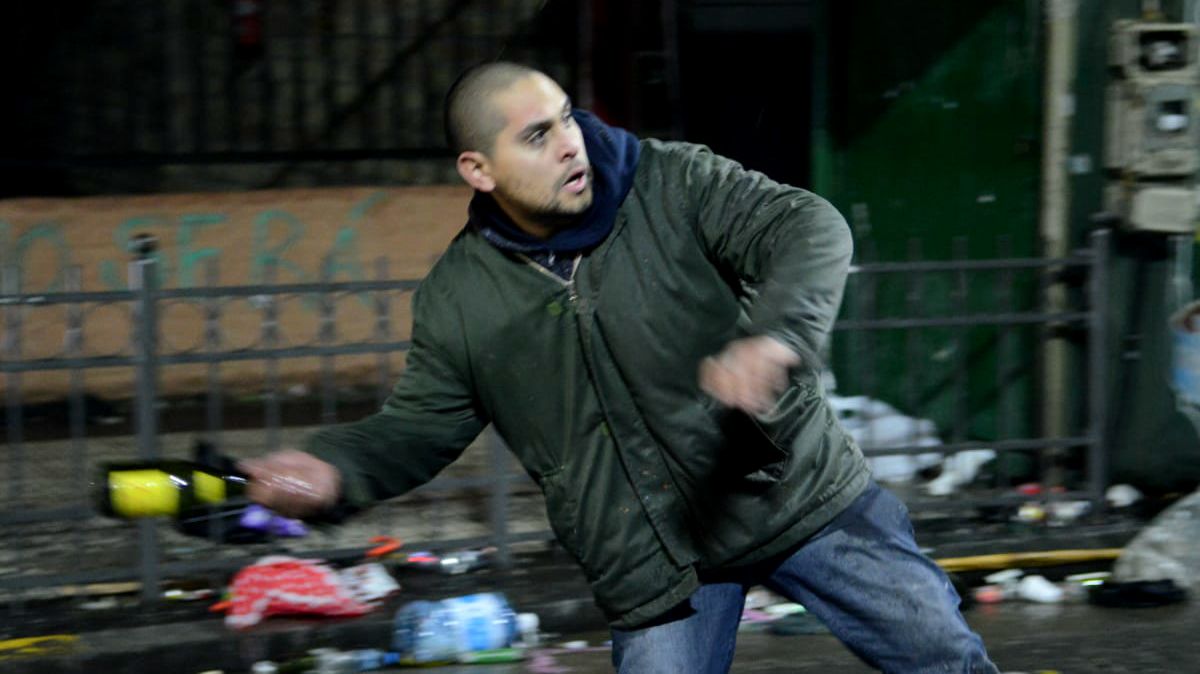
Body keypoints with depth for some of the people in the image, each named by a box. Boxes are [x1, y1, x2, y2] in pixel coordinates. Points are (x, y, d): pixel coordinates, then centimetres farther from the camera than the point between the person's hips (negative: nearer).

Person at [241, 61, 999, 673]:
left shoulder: (673, 183, -12)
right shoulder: (458, 298, -5)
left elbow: (810, 229, -22)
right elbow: (420, 422, 6)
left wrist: (776, 336, -43)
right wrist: (336, 468, -16)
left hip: (798, 490, -1)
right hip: (656, 563, 1)